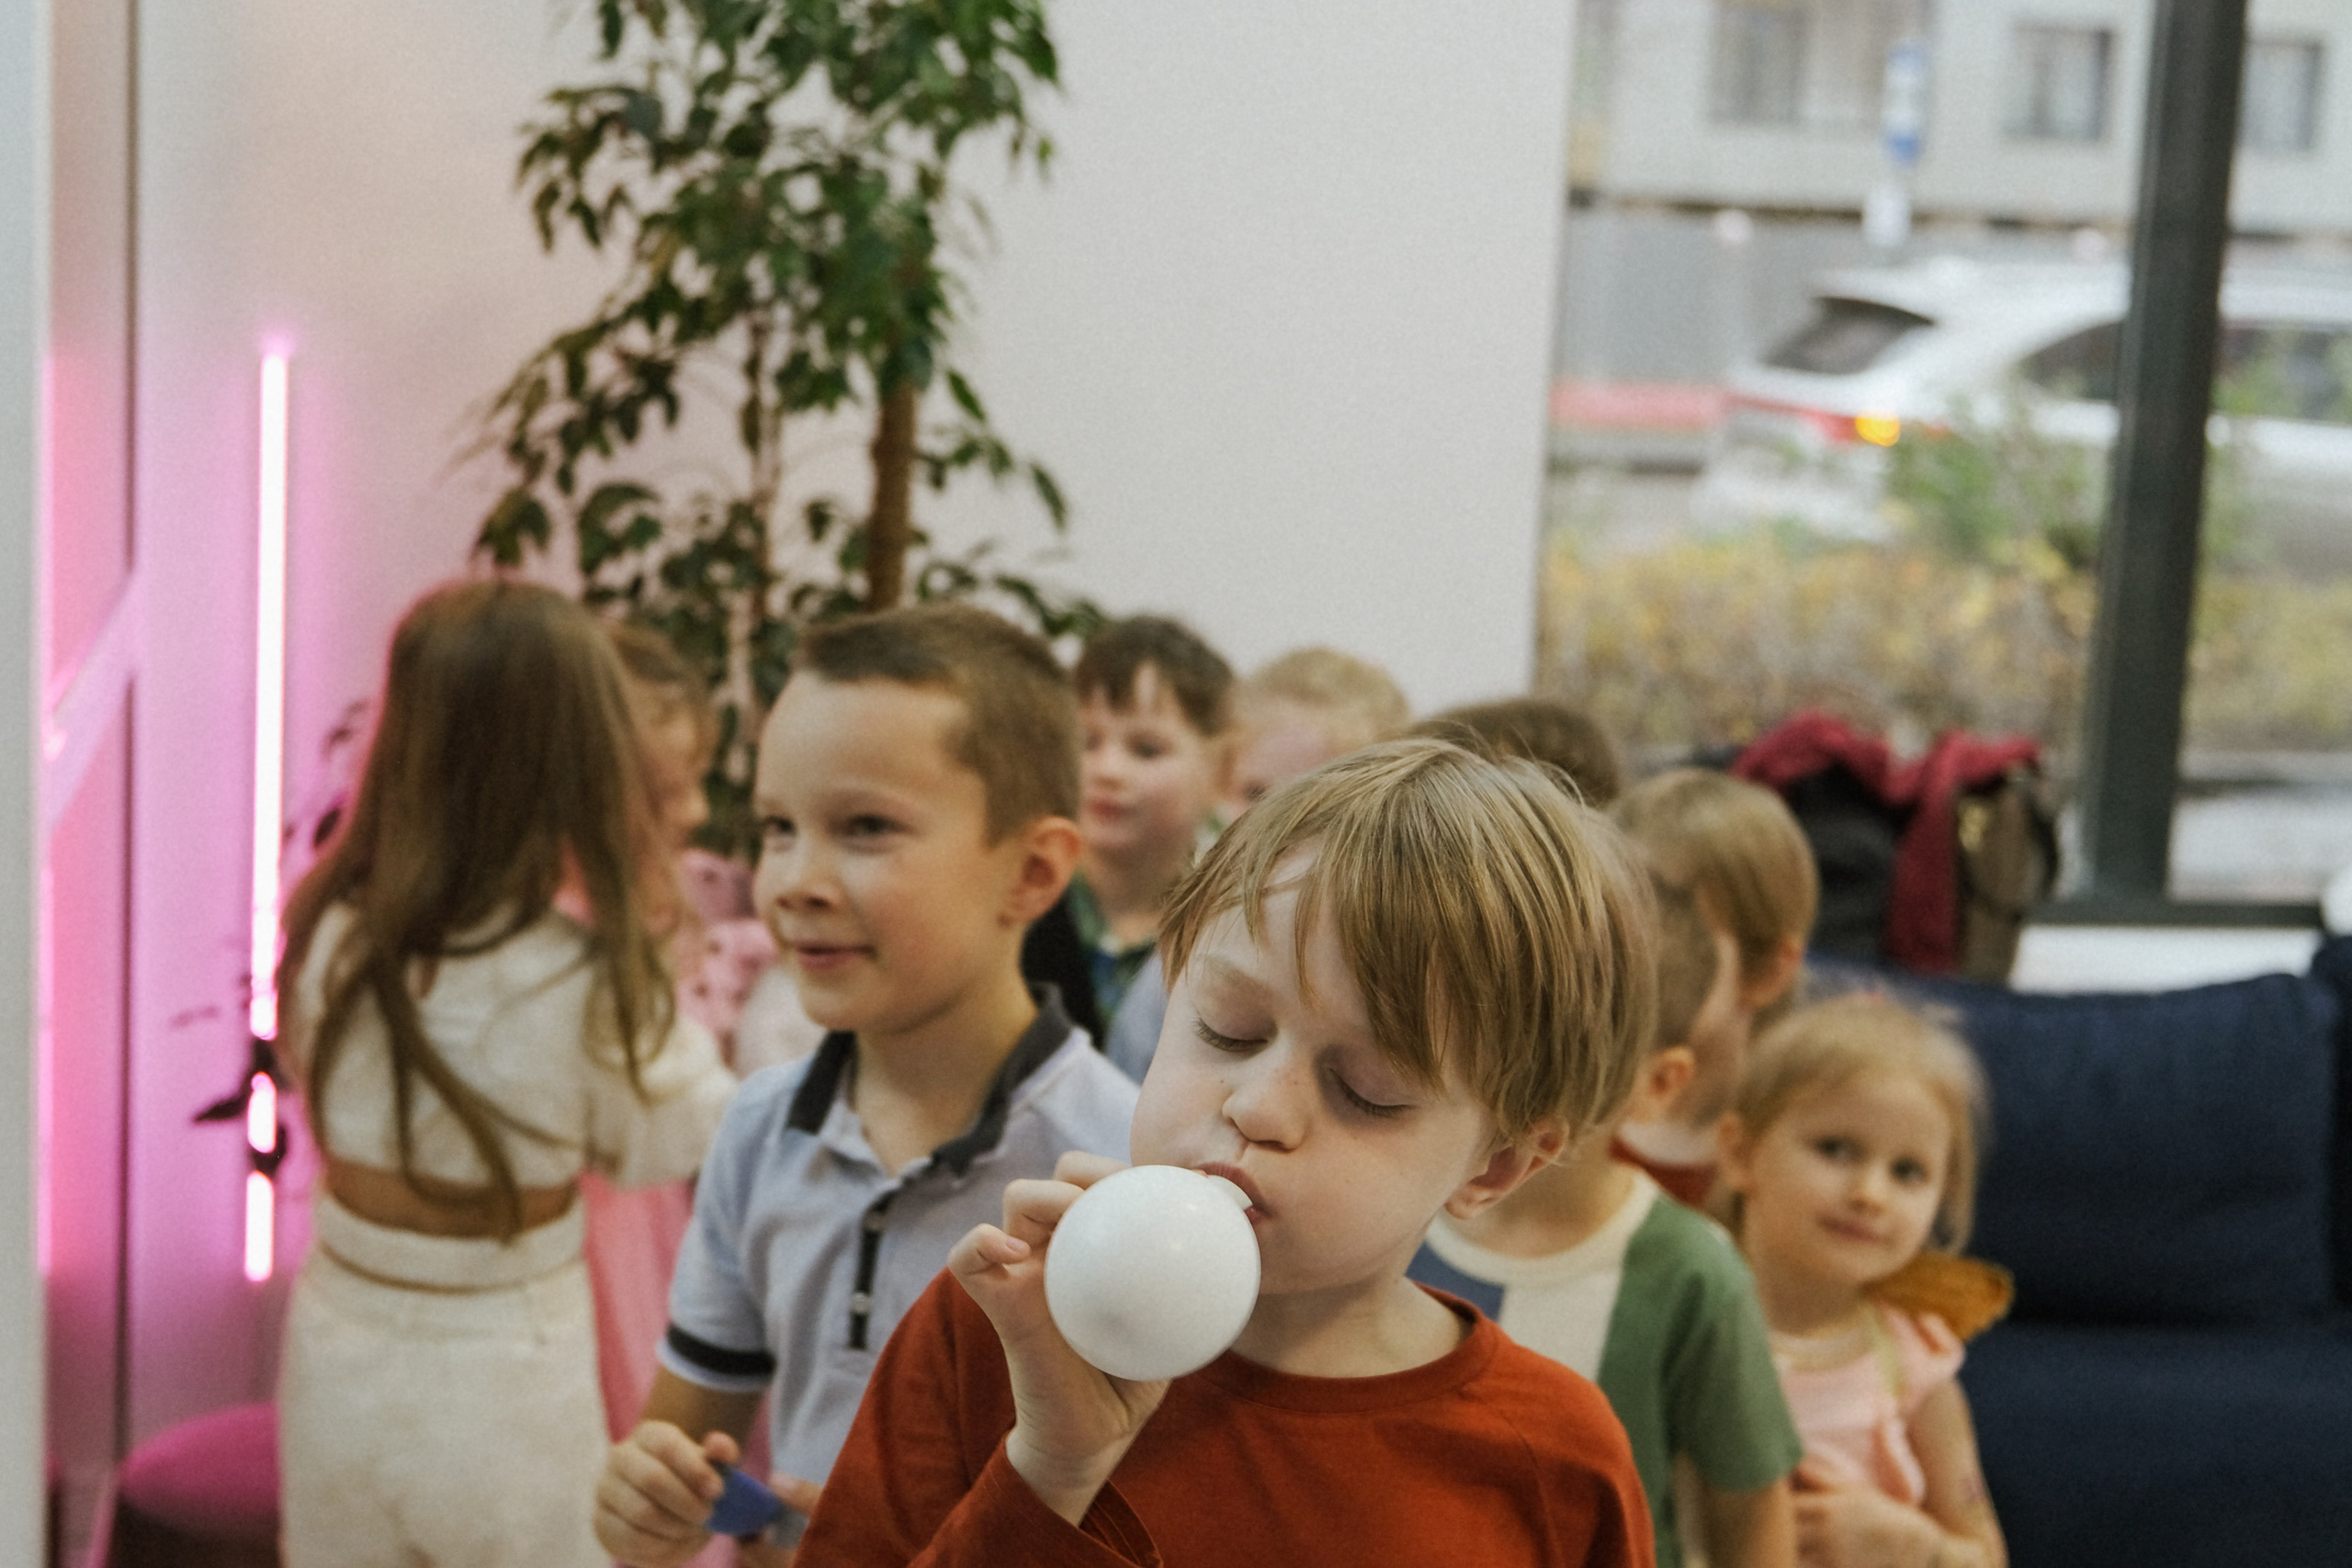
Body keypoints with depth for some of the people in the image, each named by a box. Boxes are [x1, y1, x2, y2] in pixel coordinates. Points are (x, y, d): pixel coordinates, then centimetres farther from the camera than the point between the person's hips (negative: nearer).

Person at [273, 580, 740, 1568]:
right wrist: (666, 980, 3)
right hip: (508, 1392, -3)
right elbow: (668, 1143, -5)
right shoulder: (590, 978, -20)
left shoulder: (329, 934, -11)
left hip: (339, 1366, 3)